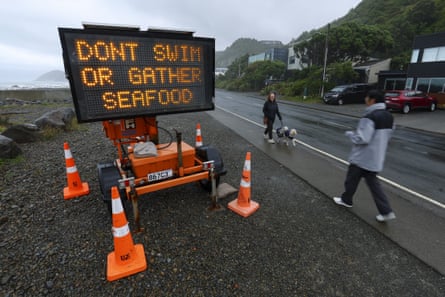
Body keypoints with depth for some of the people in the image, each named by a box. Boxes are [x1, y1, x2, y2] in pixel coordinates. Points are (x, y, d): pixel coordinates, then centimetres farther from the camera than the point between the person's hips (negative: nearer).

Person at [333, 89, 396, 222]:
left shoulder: (369, 117, -22)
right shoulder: (389, 116, 8)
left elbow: (362, 139, -25)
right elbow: (386, 136, 17)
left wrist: (349, 133, -9)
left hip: (362, 157, -8)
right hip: (376, 158, 8)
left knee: (351, 180, 12)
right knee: (373, 182, 15)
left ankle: (346, 200, 32)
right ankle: (386, 211, 14)